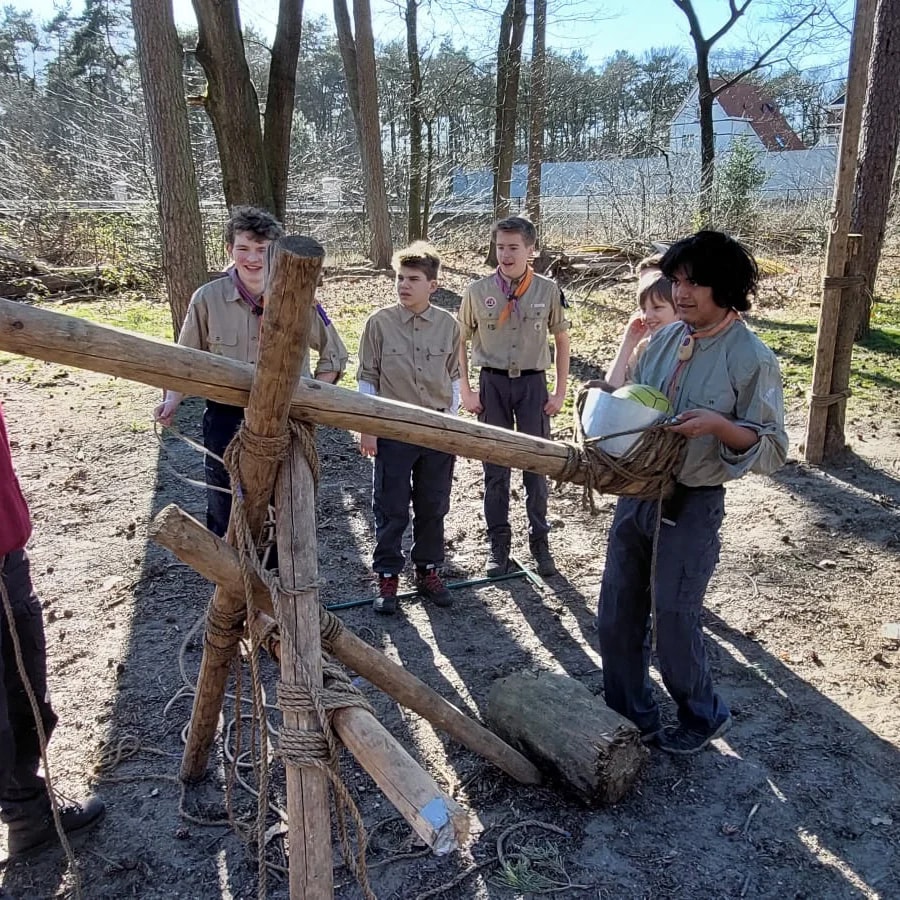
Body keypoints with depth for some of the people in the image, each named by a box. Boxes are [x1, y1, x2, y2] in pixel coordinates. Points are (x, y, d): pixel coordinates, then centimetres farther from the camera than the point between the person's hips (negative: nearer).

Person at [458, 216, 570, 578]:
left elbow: (562, 341, 6)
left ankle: (540, 542, 22)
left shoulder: (547, 290, -3)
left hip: (532, 383, 0)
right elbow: (460, 342, 5)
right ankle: (499, 544, 20)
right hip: (493, 384, 1)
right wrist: (465, 391, -1)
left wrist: (560, 392, 1)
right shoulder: (478, 291, -3)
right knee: (495, 467, 7)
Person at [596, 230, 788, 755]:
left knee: (674, 621, 5)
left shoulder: (751, 358, -13)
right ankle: (630, 716, 34)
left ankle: (703, 716, 34)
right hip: (636, 492, 6)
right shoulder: (666, 338, 4)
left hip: (691, 506, -6)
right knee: (617, 615, 13)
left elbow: (773, 450, -11)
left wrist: (719, 425, -27)